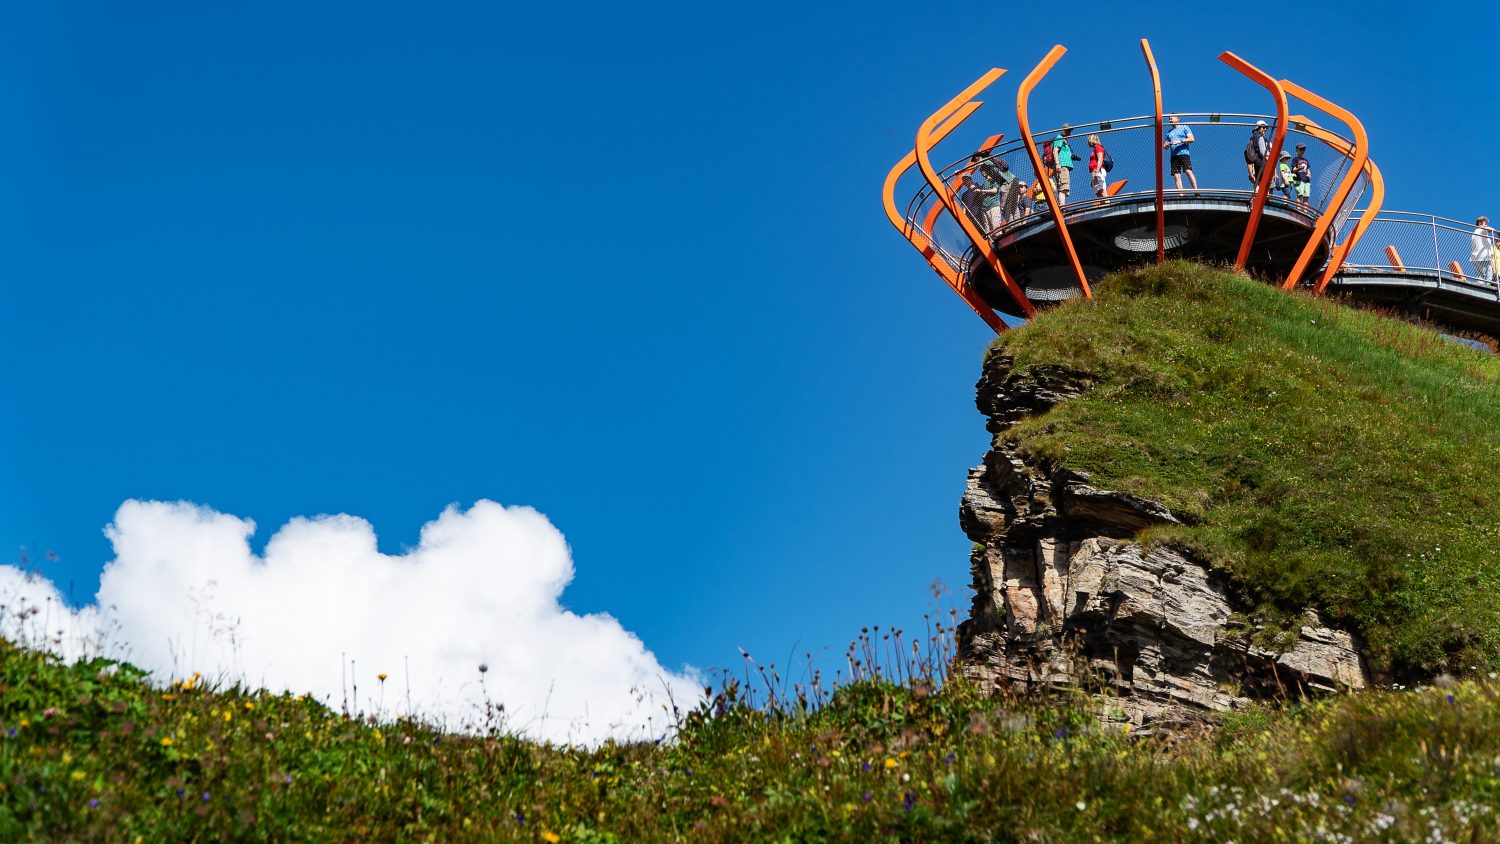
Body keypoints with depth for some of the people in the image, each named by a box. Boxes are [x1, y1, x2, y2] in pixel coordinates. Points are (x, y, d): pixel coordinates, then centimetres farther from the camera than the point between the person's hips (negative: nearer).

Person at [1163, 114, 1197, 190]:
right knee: (1176, 176, -4)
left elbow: (1192, 139, -3)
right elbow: (1165, 146, 26)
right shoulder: (1169, 132, 23)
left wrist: (1180, 141, -14)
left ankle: (1196, 190, -18)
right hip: (1174, 156, 5)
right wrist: (1165, 146, 1)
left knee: (1188, 171, -19)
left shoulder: (1184, 127, 8)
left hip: (1183, 153, -5)